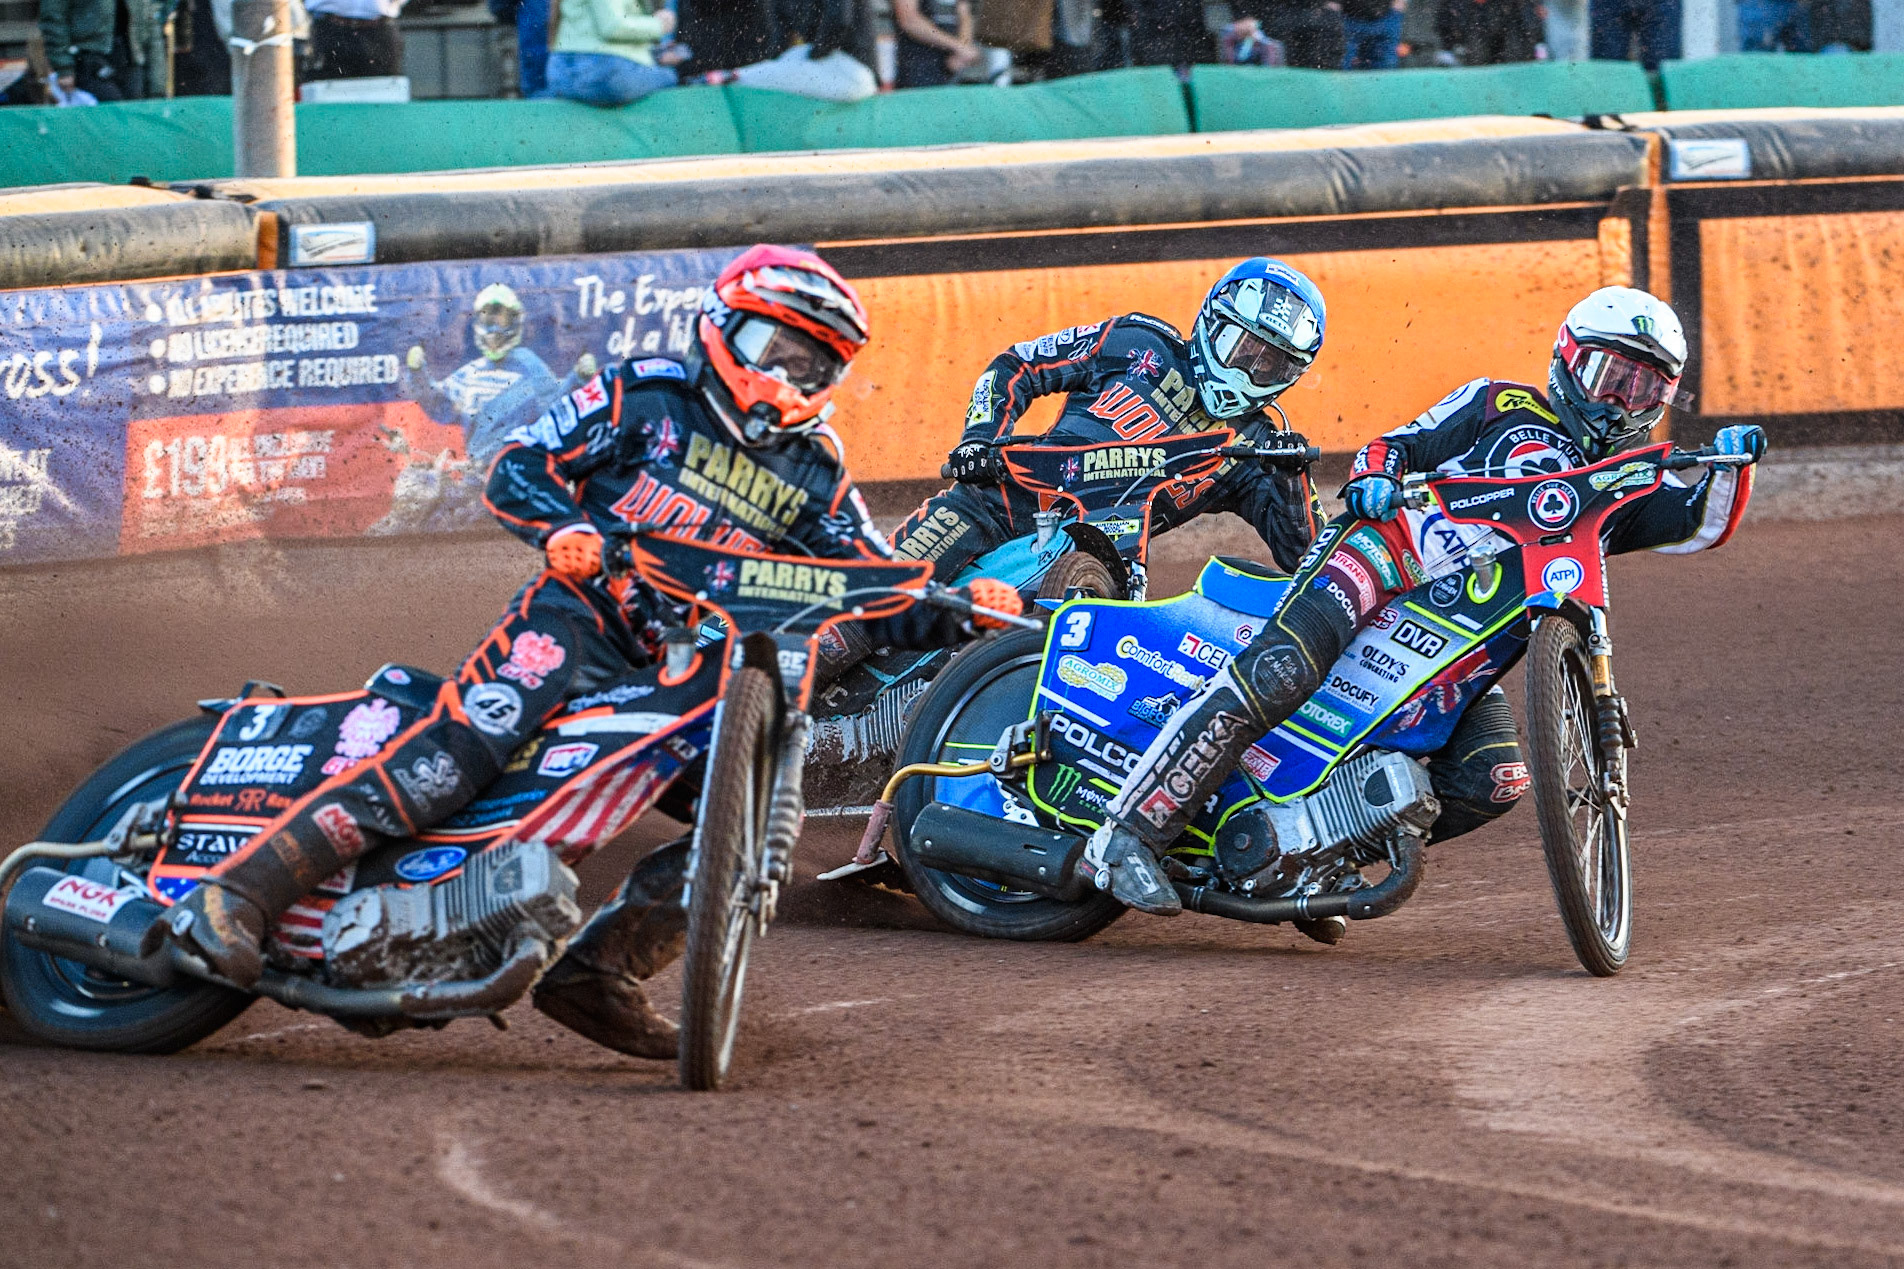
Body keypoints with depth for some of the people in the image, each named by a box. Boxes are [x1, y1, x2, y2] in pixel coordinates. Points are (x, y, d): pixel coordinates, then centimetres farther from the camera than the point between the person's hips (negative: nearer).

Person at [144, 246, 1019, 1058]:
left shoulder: (815, 477, 17)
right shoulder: (646, 396, 6)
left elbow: (877, 600, 12)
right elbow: (515, 467, 1)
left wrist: (954, 608, -9)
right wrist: (564, 528, -20)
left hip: (689, 676, 5)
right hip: (576, 619, -5)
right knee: (459, 753, -30)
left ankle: (596, 966, -10)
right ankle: (234, 894, -36)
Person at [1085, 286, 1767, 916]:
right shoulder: (1502, 405, 15)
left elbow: (1703, 522, 9)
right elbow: (1400, 442, 11)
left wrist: (1729, 465, -10)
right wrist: (1375, 475, -11)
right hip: (1386, 548, -5)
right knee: (1280, 671, -30)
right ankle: (1130, 832, -32)